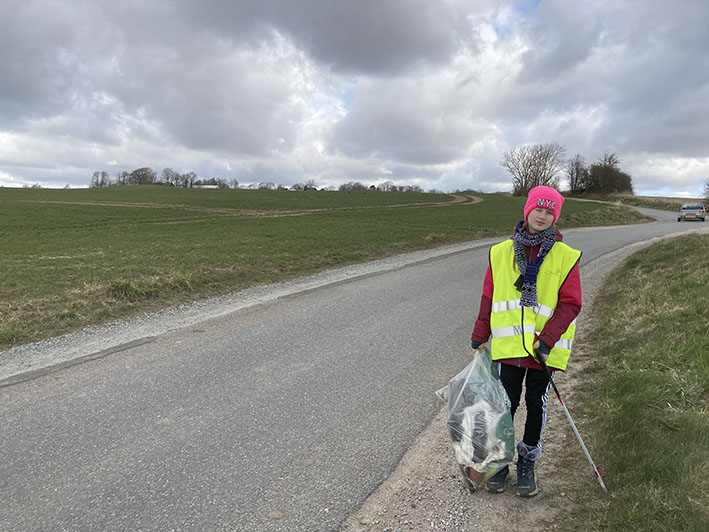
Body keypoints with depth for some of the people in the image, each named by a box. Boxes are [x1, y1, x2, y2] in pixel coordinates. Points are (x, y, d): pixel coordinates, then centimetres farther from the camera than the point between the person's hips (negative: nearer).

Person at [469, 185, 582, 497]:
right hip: (508, 344, 1)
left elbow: (570, 304, -6)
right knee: (506, 404, 7)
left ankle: (527, 463, 32)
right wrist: (479, 338, 6)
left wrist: (547, 340, -16)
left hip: (544, 349, -1)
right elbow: (488, 298, 7)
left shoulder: (565, 257, -3)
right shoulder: (501, 252, 3)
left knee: (536, 405, 13)